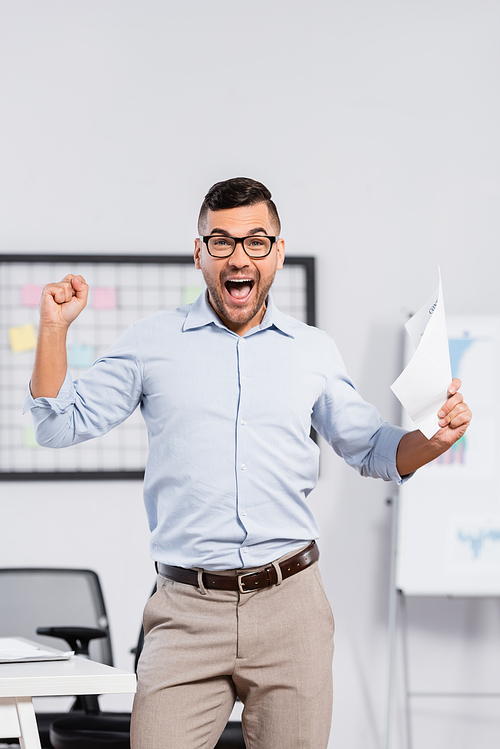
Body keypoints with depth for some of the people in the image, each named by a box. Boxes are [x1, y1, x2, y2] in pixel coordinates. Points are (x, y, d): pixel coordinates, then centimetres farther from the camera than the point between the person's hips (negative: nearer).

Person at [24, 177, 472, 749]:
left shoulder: (313, 352, 11)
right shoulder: (150, 344, 7)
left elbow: (372, 449, 19)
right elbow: (59, 427, 8)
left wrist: (435, 439, -1)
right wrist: (54, 328, -3)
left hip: (290, 603, 2)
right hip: (187, 612, -1)